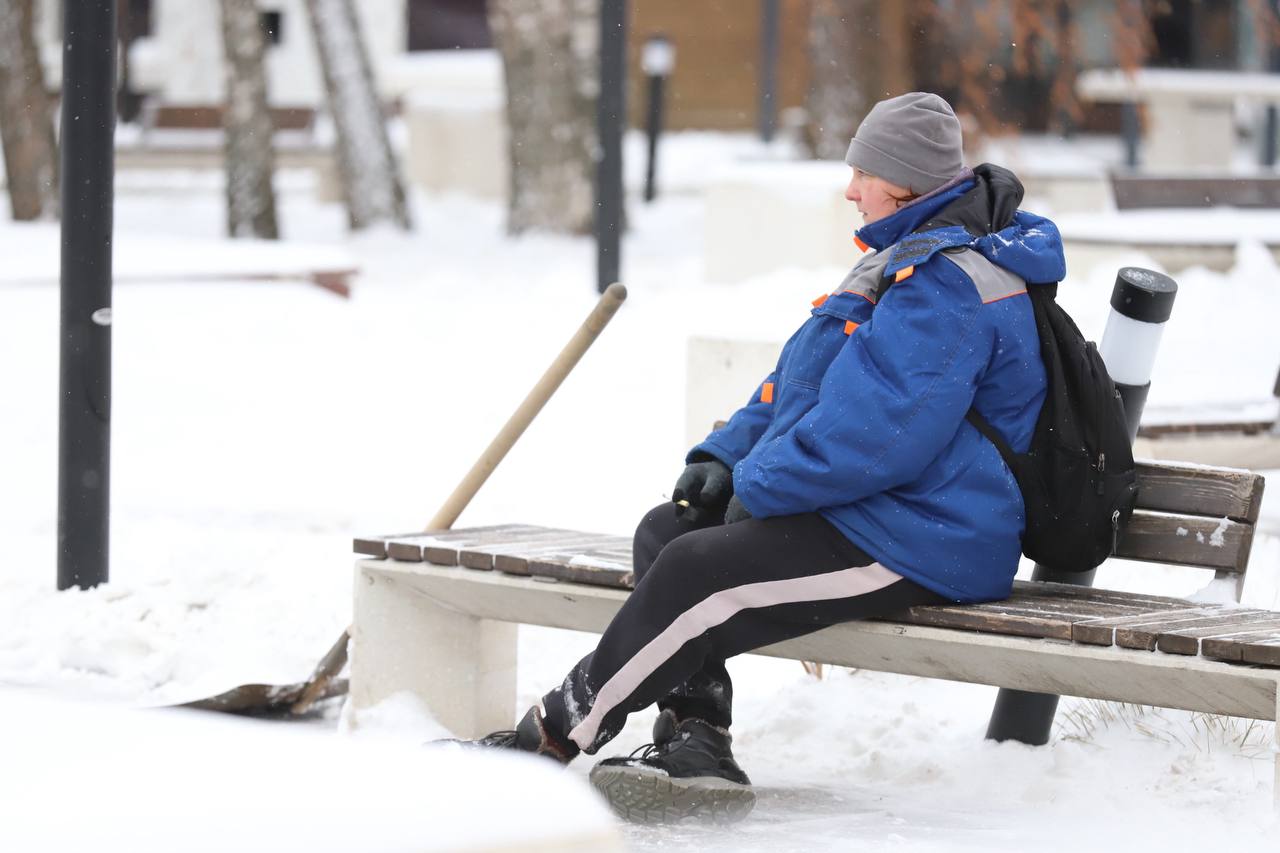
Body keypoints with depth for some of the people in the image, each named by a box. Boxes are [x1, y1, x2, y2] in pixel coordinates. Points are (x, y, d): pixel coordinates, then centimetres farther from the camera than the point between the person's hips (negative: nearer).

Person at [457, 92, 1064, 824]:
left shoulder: (949, 285, -19)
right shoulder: (911, 261, 19)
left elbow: (879, 430, -28)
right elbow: (801, 384, 24)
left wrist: (758, 484, -17)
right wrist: (727, 456, 9)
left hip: (916, 544, -12)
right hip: (864, 513, 12)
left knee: (696, 571, -22)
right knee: (667, 532, 3)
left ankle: (554, 737, -12)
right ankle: (696, 745, -8)